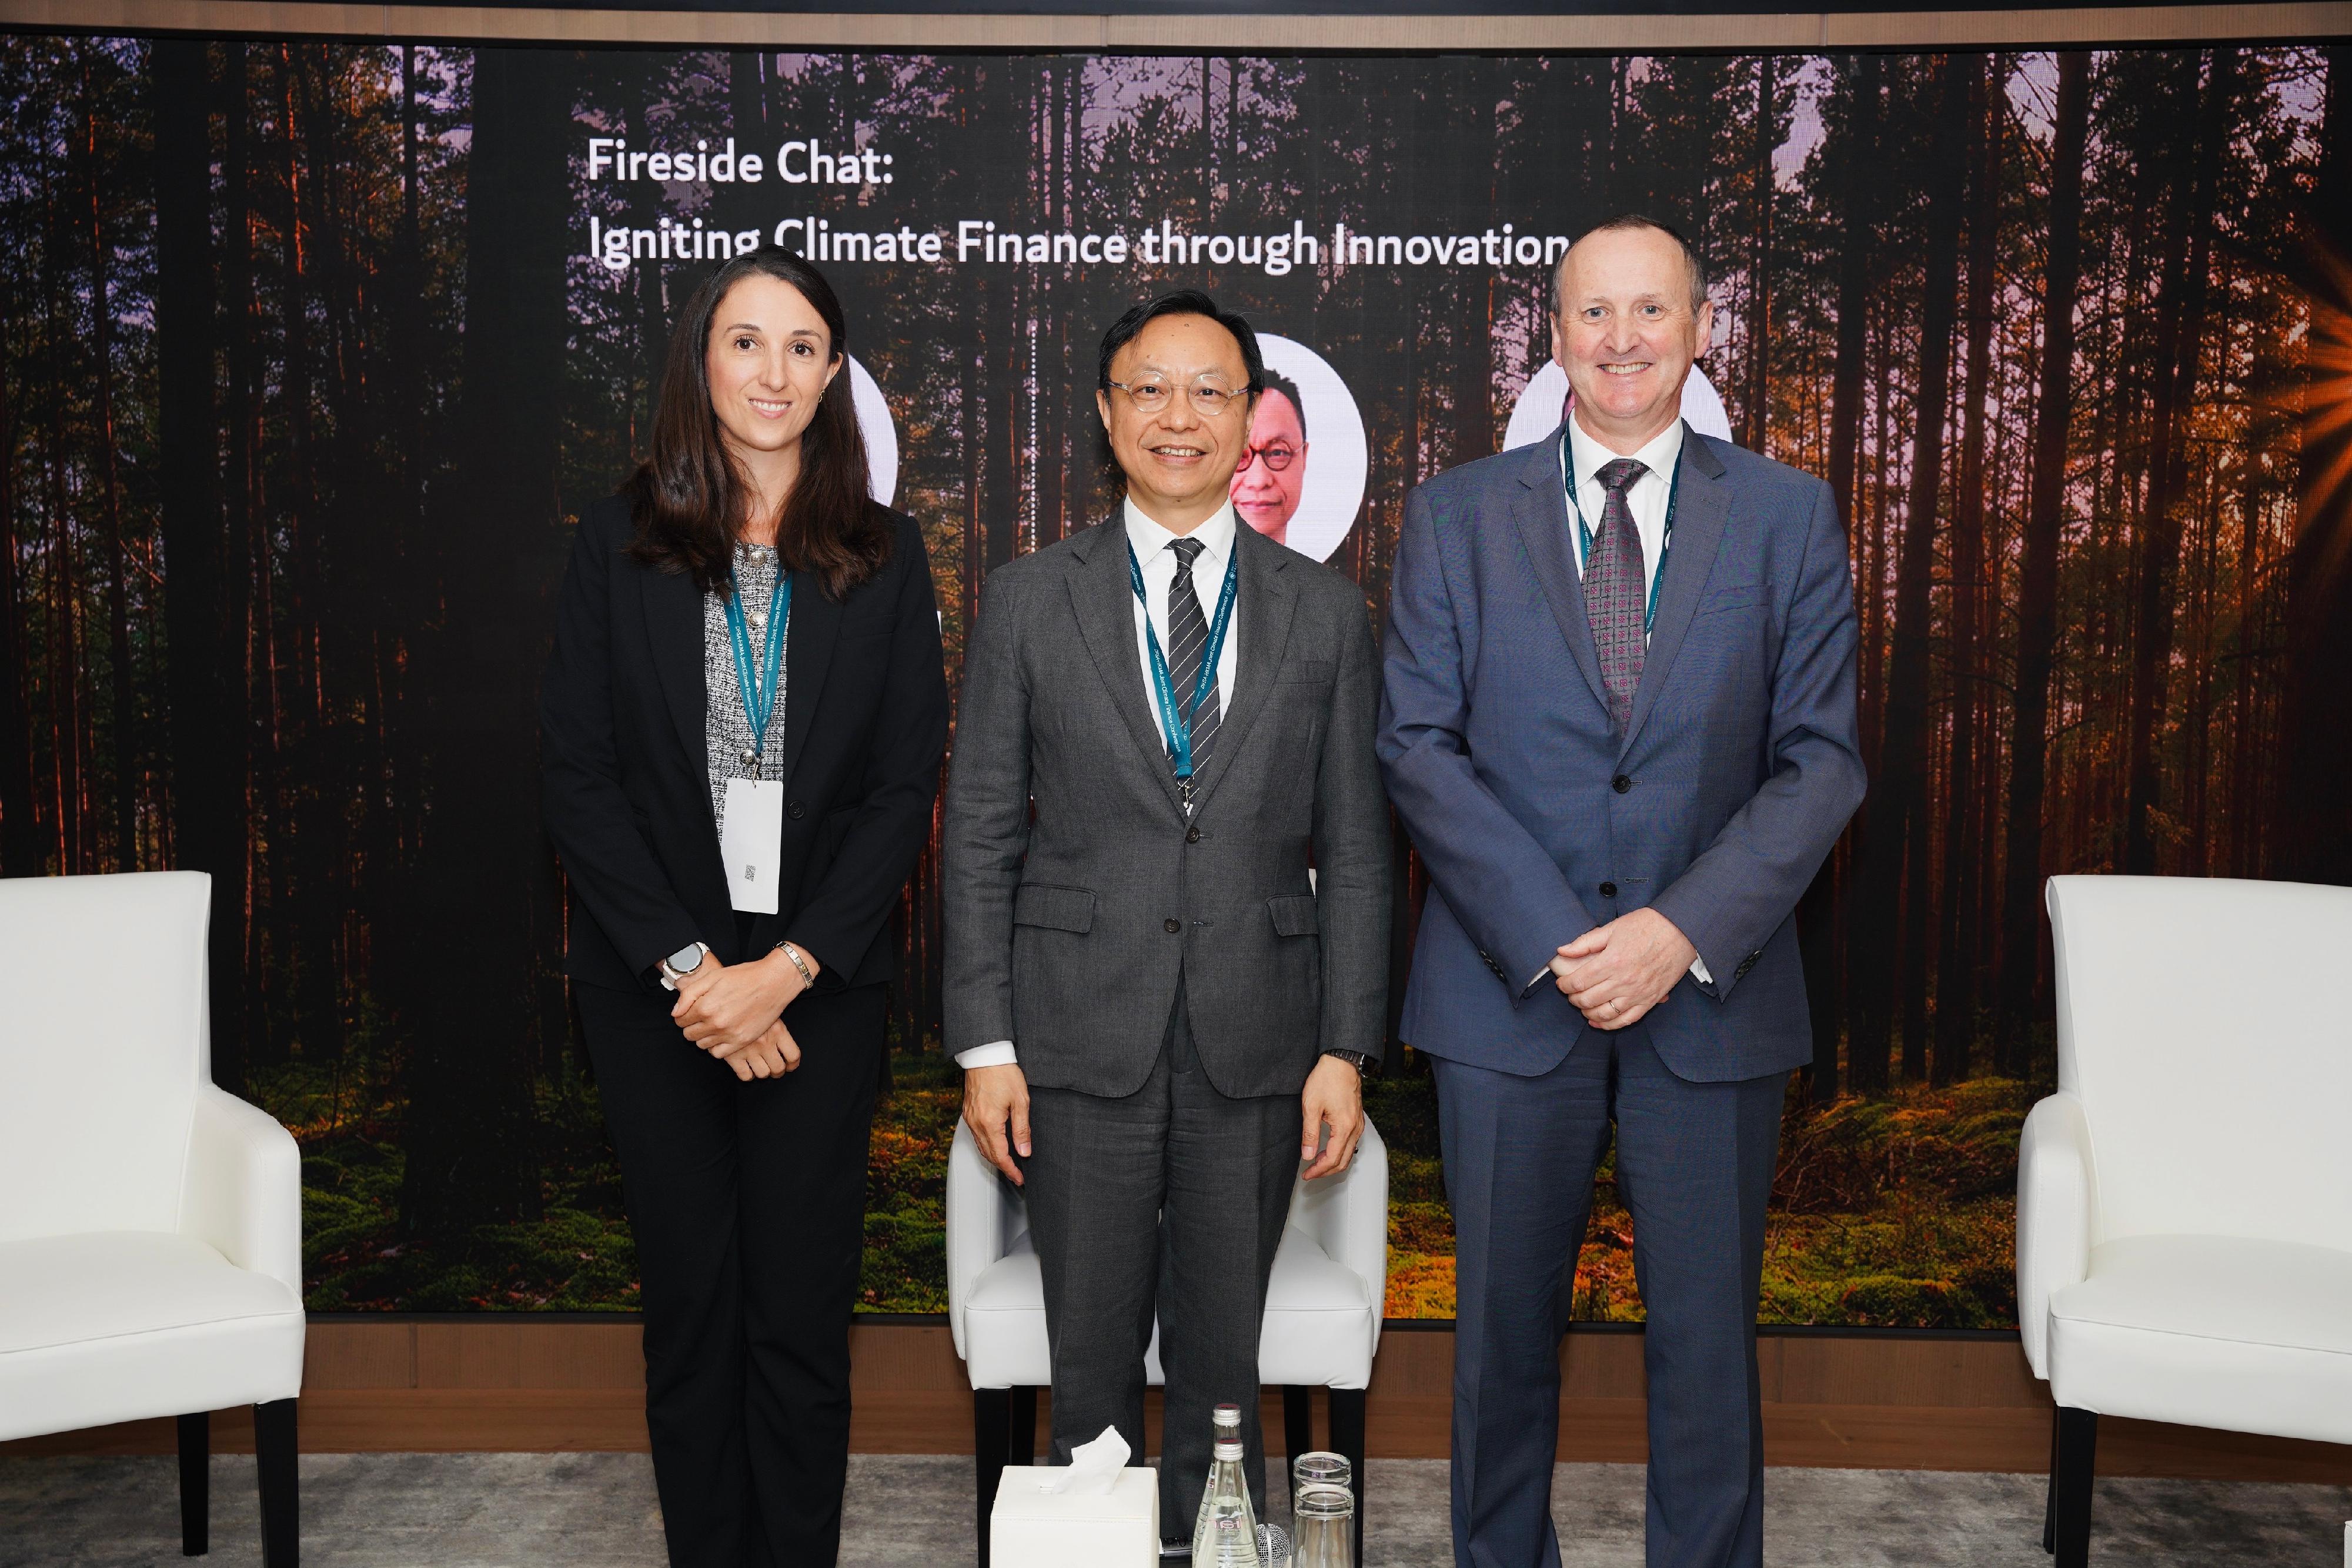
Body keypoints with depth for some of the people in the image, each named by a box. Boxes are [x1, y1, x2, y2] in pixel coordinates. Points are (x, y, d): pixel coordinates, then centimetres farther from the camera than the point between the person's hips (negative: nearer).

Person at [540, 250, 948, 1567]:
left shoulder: (885, 556, 3)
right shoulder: (622, 544, 2)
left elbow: (907, 785, -1)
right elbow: (580, 775, -2)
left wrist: (789, 967, -11)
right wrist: (688, 968, -10)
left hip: (822, 981, 0)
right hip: (655, 986, 0)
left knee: (803, 1309, 5)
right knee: (690, 1303, 10)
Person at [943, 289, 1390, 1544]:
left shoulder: (1326, 615, 5)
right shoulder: (1026, 601, 2)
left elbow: (1355, 853, 5)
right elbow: (979, 838, 2)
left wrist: (1346, 1051, -1)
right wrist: (984, 1045, -3)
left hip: (1255, 1048, 1)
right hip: (1081, 1041, 0)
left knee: (1222, 1368, 11)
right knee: (1091, 1366, 9)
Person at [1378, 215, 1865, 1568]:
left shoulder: (1790, 516, 4)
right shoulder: (1459, 514, 4)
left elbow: (1821, 759, 0)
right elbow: (1419, 745, -3)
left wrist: (1684, 930, -13)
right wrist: (1551, 939, -12)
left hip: (1712, 988, 0)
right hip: (1510, 986, 0)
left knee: (1708, 1338, 9)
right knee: (1506, 1329, 12)